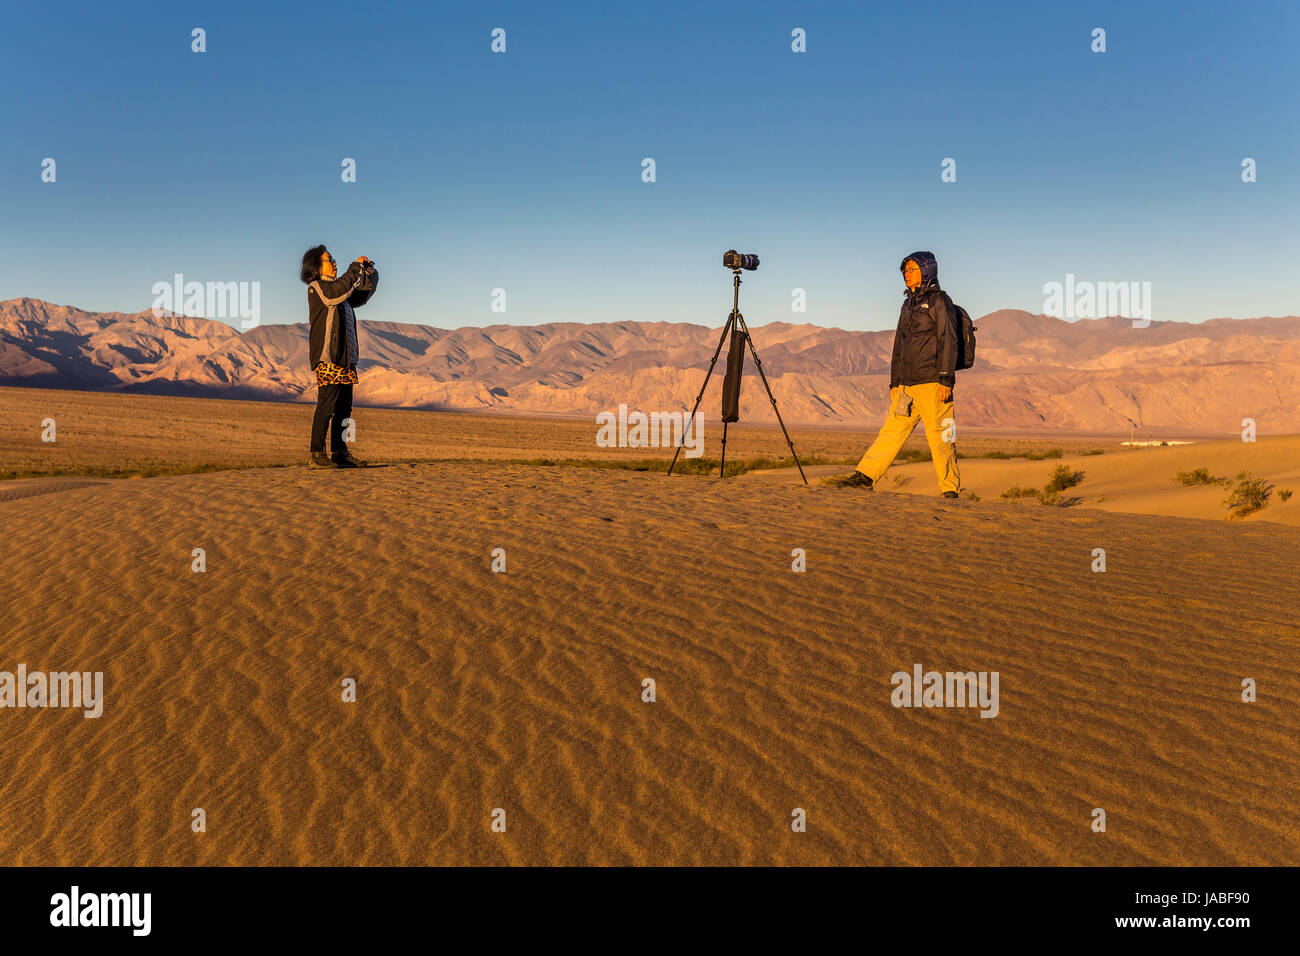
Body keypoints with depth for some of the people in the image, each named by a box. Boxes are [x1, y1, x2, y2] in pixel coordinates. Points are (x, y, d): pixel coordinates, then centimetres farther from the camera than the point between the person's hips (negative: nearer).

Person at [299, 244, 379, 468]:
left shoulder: (337, 292, 21)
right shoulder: (316, 288, -4)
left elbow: (361, 295, 32)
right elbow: (342, 287, -22)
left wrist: (369, 272, 17)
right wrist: (357, 266, -11)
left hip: (344, 357, 9)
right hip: (327, 356, -9)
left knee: (344, 407, 8)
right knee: (327, 404, -11)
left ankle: (340, 452, 13)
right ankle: (317, 454, -7)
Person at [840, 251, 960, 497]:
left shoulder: (939, 301, -2)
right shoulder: (909, 304, 21)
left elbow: (949, 341, -9)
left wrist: (946, 379, -17)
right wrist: (894, 382, 21)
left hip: (932, 382, -7)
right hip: (908, 383, 7)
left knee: (939, 436, -6)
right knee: (892, 430, 4)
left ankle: (950, 488, 0)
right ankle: (866, 475, 3)